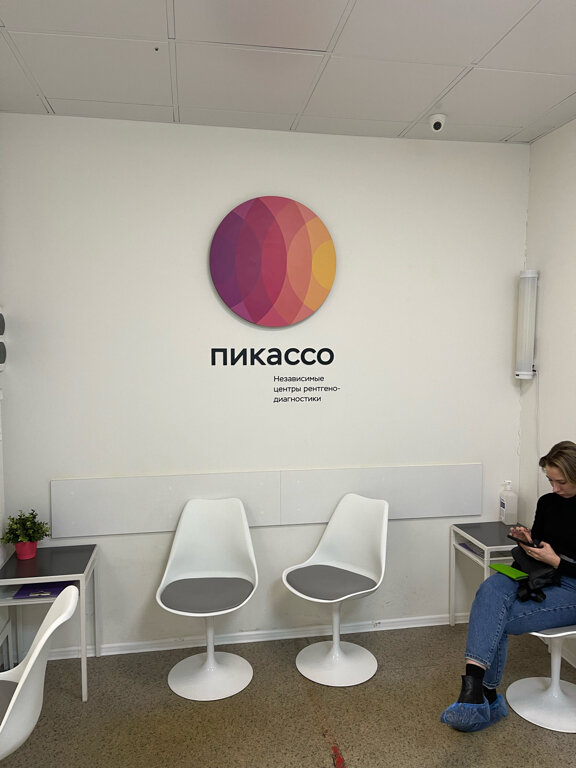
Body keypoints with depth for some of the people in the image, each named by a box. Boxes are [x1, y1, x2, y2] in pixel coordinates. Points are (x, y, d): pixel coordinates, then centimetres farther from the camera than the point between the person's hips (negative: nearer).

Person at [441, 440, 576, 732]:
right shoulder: (547, 503, 8)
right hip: (540, 576, 5)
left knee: (498, 619, -26)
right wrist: (527, 540, -3)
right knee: (491, 589, -29)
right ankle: (474, 683, -34)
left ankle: (485, 693, -13)